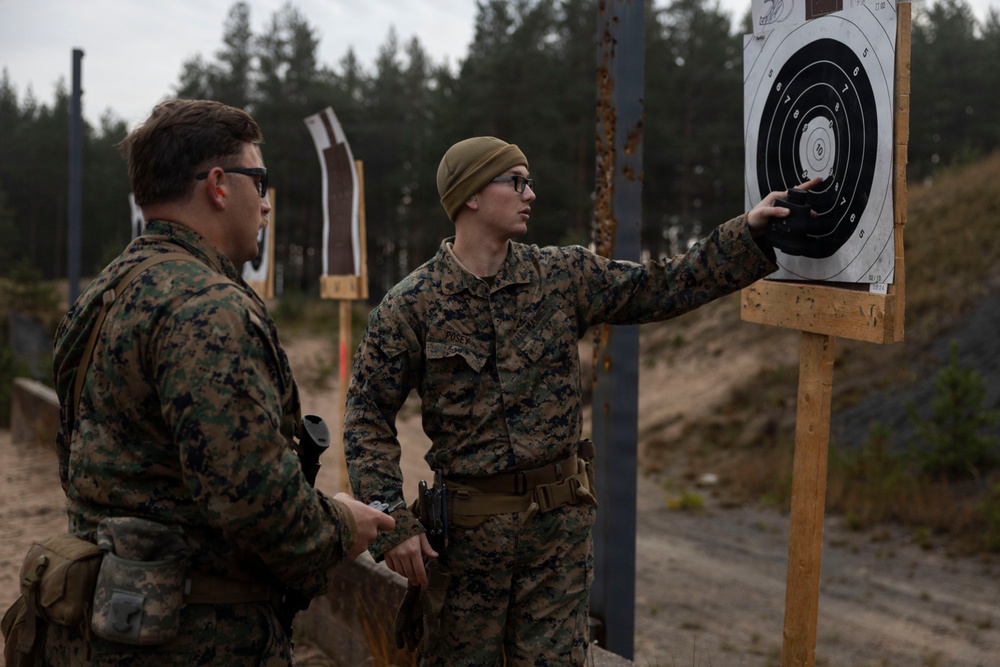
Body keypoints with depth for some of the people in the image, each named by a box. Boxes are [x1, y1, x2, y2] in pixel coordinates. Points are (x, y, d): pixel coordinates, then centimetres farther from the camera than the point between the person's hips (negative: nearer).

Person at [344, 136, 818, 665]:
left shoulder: (564, 277, 2)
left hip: (561, 522, 3)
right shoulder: (410, 305, -6)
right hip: (467, 528, -2)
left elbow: (667, 285, 3)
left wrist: (751, 230, -5)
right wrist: (393, 524, -13)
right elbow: (368, 418, -4)